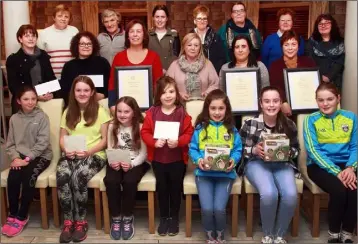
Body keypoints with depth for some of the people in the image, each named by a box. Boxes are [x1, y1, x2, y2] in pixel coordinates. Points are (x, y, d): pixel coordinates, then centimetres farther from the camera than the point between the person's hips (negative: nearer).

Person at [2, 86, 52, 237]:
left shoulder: (42, 117, -4)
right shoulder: (14, 118, 8)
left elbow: (42, 142, -11)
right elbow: (10, 143, 8)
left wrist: (27, 159, -19)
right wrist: (15, 157, -11)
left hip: (40, 156, -3)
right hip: (21, 156, 3)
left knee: (28, 178, -28)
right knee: (12, 178, -24)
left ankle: (22, 217, -13)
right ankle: (12, 215, -7)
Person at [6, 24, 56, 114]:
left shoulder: (43, 55, 11)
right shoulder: (13, 59, 1)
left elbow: (51, 77, 12)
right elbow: (13, 86, -5)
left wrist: (51, 93, -8)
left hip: (45, 100, 2)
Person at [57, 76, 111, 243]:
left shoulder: (100, 111, 1)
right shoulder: (68, 112, 14)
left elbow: (105, 139, -2)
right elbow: (62, 138, 12)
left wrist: (88, 152, -17)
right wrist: (66, 149, -10)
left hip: (94, 155, -3)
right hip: (71, 155, 3)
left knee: (77, 176, -33)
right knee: (61, 176, -29)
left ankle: (81, 222, -13)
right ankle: (68, 221, -14)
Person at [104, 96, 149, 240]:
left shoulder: (140, 127, -6)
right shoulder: (112, 127, 4)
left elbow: (144, 153, -8)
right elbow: (109, 150, 3)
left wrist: (131, 164, -24)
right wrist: (112, 162, -18)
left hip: (136, 162, -2)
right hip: (116, 162, 3)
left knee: (129, 181, -32)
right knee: (110, 181, -28)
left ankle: (128, 218, -7)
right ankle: (116, 218, -7)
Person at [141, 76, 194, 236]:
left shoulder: (182, 113, -6)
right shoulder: (152, 112, -3)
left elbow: (189, 134, -7)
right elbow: (145, 132, -3)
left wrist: (178, 142, -24)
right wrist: (154, 142, -20)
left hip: (177, 159, -1)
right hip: (157, 158, 1)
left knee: (175, 187, 9)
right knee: (162, 187, 11)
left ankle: (174, 218, 28)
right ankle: (164, 218, 28)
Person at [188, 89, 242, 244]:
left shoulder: (231, 129, 6)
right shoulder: (200, 128, 3)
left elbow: (238, 150, 5)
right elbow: (192, 149, 4)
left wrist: (233, 160, -14)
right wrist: (198, 160, -14)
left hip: (225, 173, 0)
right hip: (204, 172, 0)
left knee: (219, 209, -14)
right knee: (207, 209, -14)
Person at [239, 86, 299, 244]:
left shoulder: (289, 125, 2)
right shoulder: (250, 124, -5)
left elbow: (296, 149, 12)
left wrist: (288, 152, -10)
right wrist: (254, 150, -18)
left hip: (282, 164, 3)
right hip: (257, 163, -2)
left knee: (291, 195, -27)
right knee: (269, 194, -32)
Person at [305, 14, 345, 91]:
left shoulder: (340, 42, 6)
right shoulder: (312, 41, 5)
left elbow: (340, 62, -2)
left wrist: (329, 77, -14)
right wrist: (320, 76, -13)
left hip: (335, 79, 1)